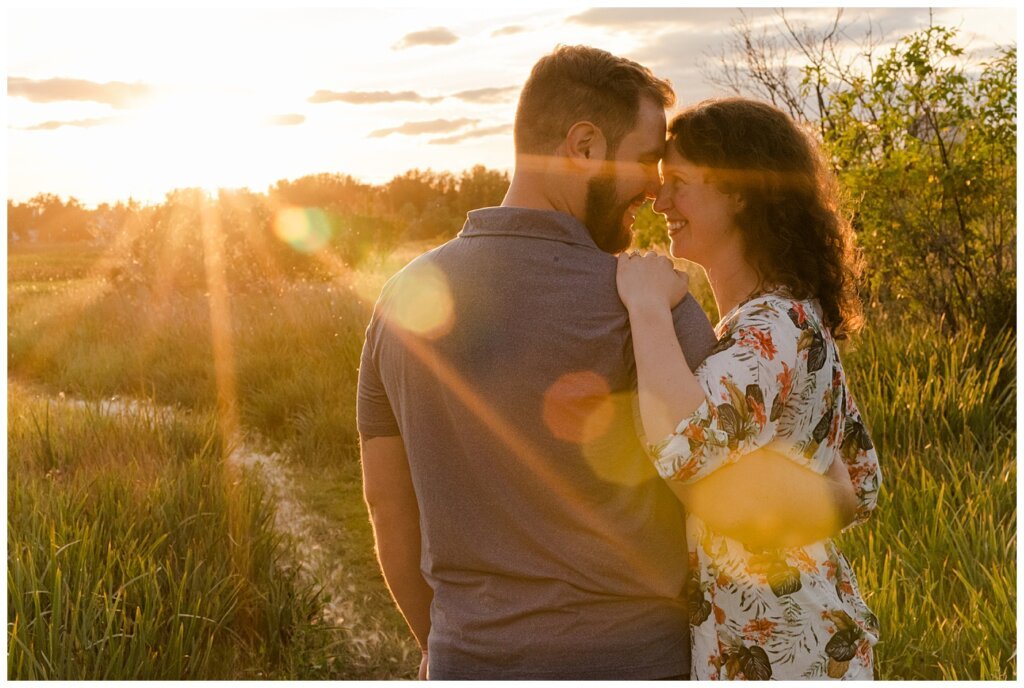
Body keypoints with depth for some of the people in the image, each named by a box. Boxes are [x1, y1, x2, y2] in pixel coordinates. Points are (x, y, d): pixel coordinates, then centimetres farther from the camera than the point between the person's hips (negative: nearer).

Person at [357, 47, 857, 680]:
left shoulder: (407, 297, -2)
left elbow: (388, 501, 6)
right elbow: (749, 506, -22)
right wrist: (837, 491, 1)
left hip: (475, 663, 5)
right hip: (622, 662, -4)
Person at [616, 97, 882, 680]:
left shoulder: (773, 328, -23)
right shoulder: (798, 318, 7)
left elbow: (686, 447, -43)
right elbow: (861, 489, 14)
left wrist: (650, 307, -31)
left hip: (774, 652, -9)